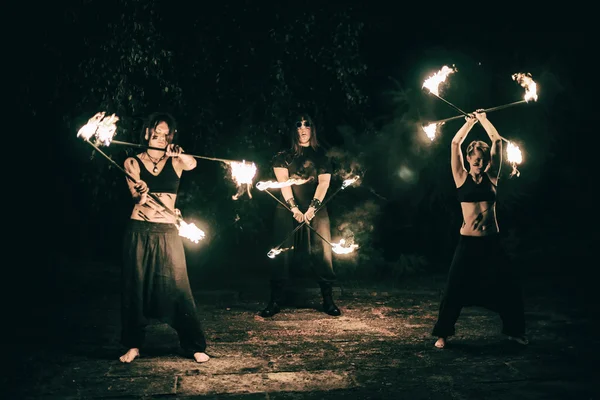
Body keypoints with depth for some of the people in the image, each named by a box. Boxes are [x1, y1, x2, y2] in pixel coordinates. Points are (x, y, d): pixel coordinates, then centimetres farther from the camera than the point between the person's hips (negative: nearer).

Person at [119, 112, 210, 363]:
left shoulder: (176, 161, 5)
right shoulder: (133, 162, 3)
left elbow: (192, 164, -19)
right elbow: (135, 195, -10)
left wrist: (179, 154, -41)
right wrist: (140, 195, -35)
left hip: (167, 233, 0)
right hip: (139, 232, 0)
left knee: (177, 288, -2)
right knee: (135, 287, 4)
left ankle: (194, 346, 6)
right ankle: (133, 345, 18)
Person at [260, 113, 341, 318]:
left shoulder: (321, 156, 10)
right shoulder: (284, 156, 9)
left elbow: (324, 183, 0)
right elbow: (283, 182, -2)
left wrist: (313, 208, -14)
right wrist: (294, 208, -15)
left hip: (316, 209, 0)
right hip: (288, 209, 0)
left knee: (321, 251, -5)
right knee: (282, 252, -5)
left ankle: (328, 300, 2)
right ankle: (275, 301, -2)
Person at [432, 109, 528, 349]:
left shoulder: (491, 177, 6)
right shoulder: (461, 178, 1)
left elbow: (497, 141, 7)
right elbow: (455, 143, -1)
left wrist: (483, 119, 16)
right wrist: (470, 122, 11)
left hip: (492, 241, 2)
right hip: (468, 242, -2)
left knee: (508, 287, 6)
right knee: (454, 290, -2)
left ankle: (515, 330, 25)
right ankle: (442, 334, 11)